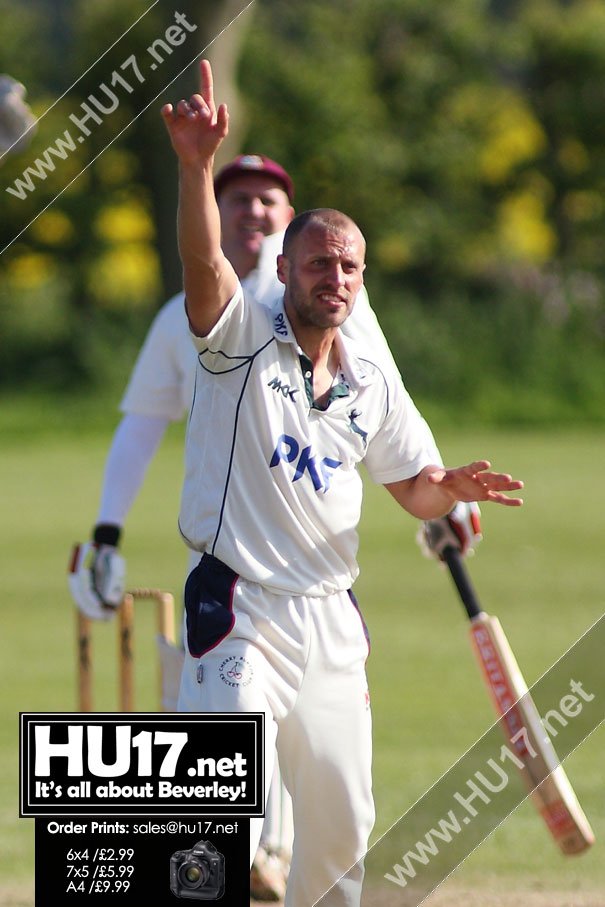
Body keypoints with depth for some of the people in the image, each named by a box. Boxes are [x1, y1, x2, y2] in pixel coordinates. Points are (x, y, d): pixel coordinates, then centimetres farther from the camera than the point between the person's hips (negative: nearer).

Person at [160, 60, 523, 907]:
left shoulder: (372, 381, 11)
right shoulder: (242, 338, -4)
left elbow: (414, 487, 19)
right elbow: (204, 264, -24)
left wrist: (451, 488, -5)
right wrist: (197, 167, -42)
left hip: (331, 617, 6)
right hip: (240, 608, -6)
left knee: (342, 825, 11)